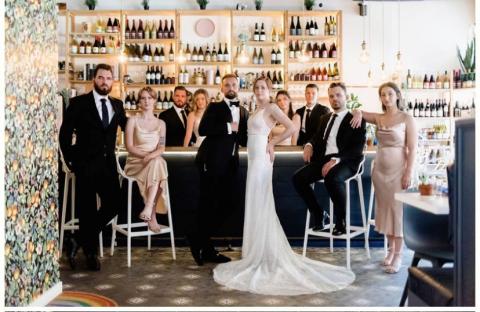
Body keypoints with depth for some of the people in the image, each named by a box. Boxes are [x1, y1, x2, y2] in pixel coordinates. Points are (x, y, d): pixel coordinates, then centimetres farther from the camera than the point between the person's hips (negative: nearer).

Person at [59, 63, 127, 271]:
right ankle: (91, 252, 21)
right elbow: (65, 134, -1)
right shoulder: (79, 103, -2)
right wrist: (71, 160, -3)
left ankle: (78, 241, 16)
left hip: (108, 164, 4)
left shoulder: (117, 105, 10)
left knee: (113, 205, -1)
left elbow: (126, 126, 23)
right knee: (87, 210, 3)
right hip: (86, 165, -4)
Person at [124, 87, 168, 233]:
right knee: (157, 163, -35)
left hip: (155, 162, 2)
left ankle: (149, 209, -40)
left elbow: (161, 148, 3)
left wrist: (151, 156, -18)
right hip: (135, 163, -2)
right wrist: (146, 155, -18)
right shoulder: (133, 120, 6)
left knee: (158, 162, -36)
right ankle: (152, 216, -36)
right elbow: (129, 147, -3)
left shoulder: (160, 123, 13)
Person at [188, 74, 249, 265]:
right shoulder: (215, 107, 0)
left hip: (230, 164, 7)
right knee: (208, 205, -3)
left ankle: (199, 242, 22)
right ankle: (205, 248, 14)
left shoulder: (243, 112, 18)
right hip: (213, 162, -6)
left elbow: (244, 140, 13)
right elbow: (202, 129, -16)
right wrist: (228, 127, -15)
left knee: (226, 205, 8)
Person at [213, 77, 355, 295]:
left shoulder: (271, 108, -8)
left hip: (260, 160, -9)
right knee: (256, 206, 11)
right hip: (254, 159, 9)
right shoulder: (258, 110, 17)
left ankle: (266, 256, 3)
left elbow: (292, 128, -17)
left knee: (260, 205, -5)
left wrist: (271, 144, -9)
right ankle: (259, 254, 19)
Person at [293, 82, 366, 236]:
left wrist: (336, 160, -23)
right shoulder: (325, 118, 24)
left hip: (345, 161, -6)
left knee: (332, 179, -38)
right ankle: (318, 215, -1)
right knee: (298, 178, -18)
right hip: (324, 159, 6)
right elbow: (317, 138, 23)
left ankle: (341, 221, -15)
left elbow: (357, 148, -8)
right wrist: (309, 145, -4)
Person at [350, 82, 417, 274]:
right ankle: (390, 249, 23)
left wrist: (409, 173, -15)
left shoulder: (406, 119, -6)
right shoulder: (378, 118, 6)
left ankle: (398, 255, 5)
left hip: (398, 168, -5)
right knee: (384, 208, 10)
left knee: (398, 209, -2)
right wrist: (359, 113, -4)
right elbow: (358, 112, 20)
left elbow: (412, 148, -9)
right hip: (380, 168, 5)